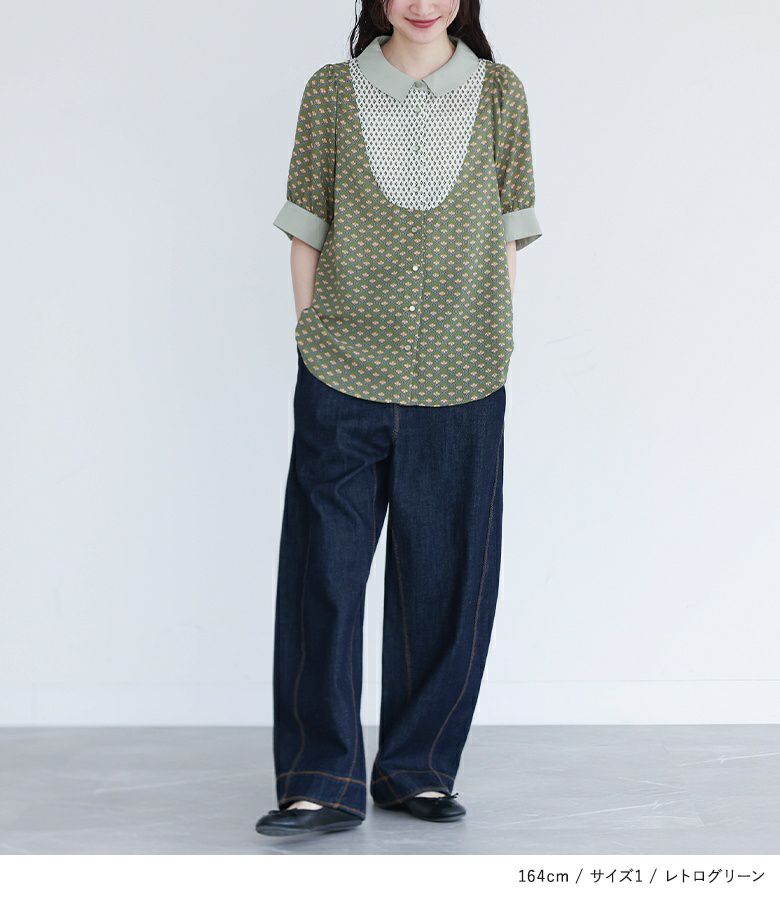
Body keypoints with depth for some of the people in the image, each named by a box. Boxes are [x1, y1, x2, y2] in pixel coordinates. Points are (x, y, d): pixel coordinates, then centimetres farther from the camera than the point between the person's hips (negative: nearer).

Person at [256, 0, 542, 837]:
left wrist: (492, 347, 4)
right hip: (343, 382, -1)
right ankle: (322, 783, 5)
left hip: (459, 389, 1)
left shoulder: (499, 94, 5)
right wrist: (312, 335, 4)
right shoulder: (331, 91, 3)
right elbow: (308, 226, 7)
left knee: (446, 581, 6)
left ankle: (418, 769, 21)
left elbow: (506, 232, 8)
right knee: (322, 573, -3)